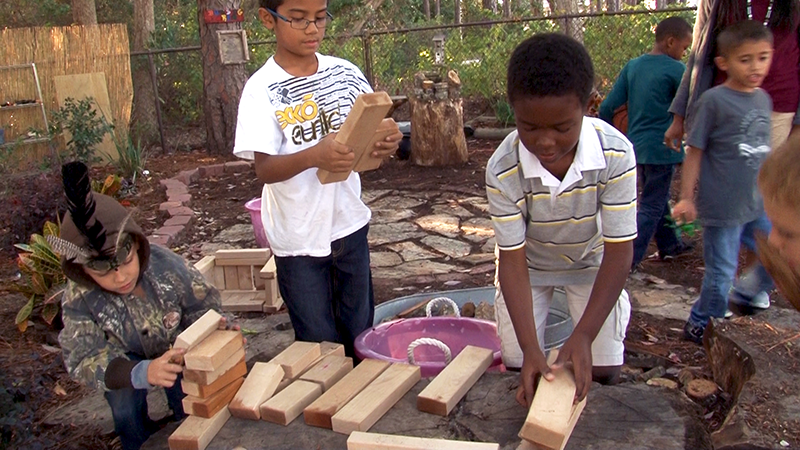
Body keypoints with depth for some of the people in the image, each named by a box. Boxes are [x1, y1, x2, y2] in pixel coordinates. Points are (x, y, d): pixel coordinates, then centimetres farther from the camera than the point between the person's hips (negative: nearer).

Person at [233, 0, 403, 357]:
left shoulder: (345, 73, 0)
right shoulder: (262, 90, -11)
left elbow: (371, 132, 5)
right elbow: (264, 169, -17)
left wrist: (386, 143, -20)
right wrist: (313, 156, -37)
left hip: (349, 224, 4)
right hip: (298, 236, -3)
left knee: (360, 333, 19)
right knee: (320, 342, 9)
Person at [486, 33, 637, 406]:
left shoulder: (616, 154, -33)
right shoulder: (502, 170, -33)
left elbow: (619, 251, -25)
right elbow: (513, 260, -25)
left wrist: (583, 335, -29)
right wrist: (530, 348, -32)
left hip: (592, 261, 0)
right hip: (529, 264, 0)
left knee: (602, 371, -4)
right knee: (517, 367, -2)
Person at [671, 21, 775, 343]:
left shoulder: (764, 99, 7)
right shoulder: (714, 100, -13)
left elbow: (761, 152, 16)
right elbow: (695, 151, -10)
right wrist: (686, 197, -10)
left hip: (758, 205, 7)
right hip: (722, 206, -6)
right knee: (721, 273, 4)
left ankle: (742, 294, 36)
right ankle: (699, 326, 24)